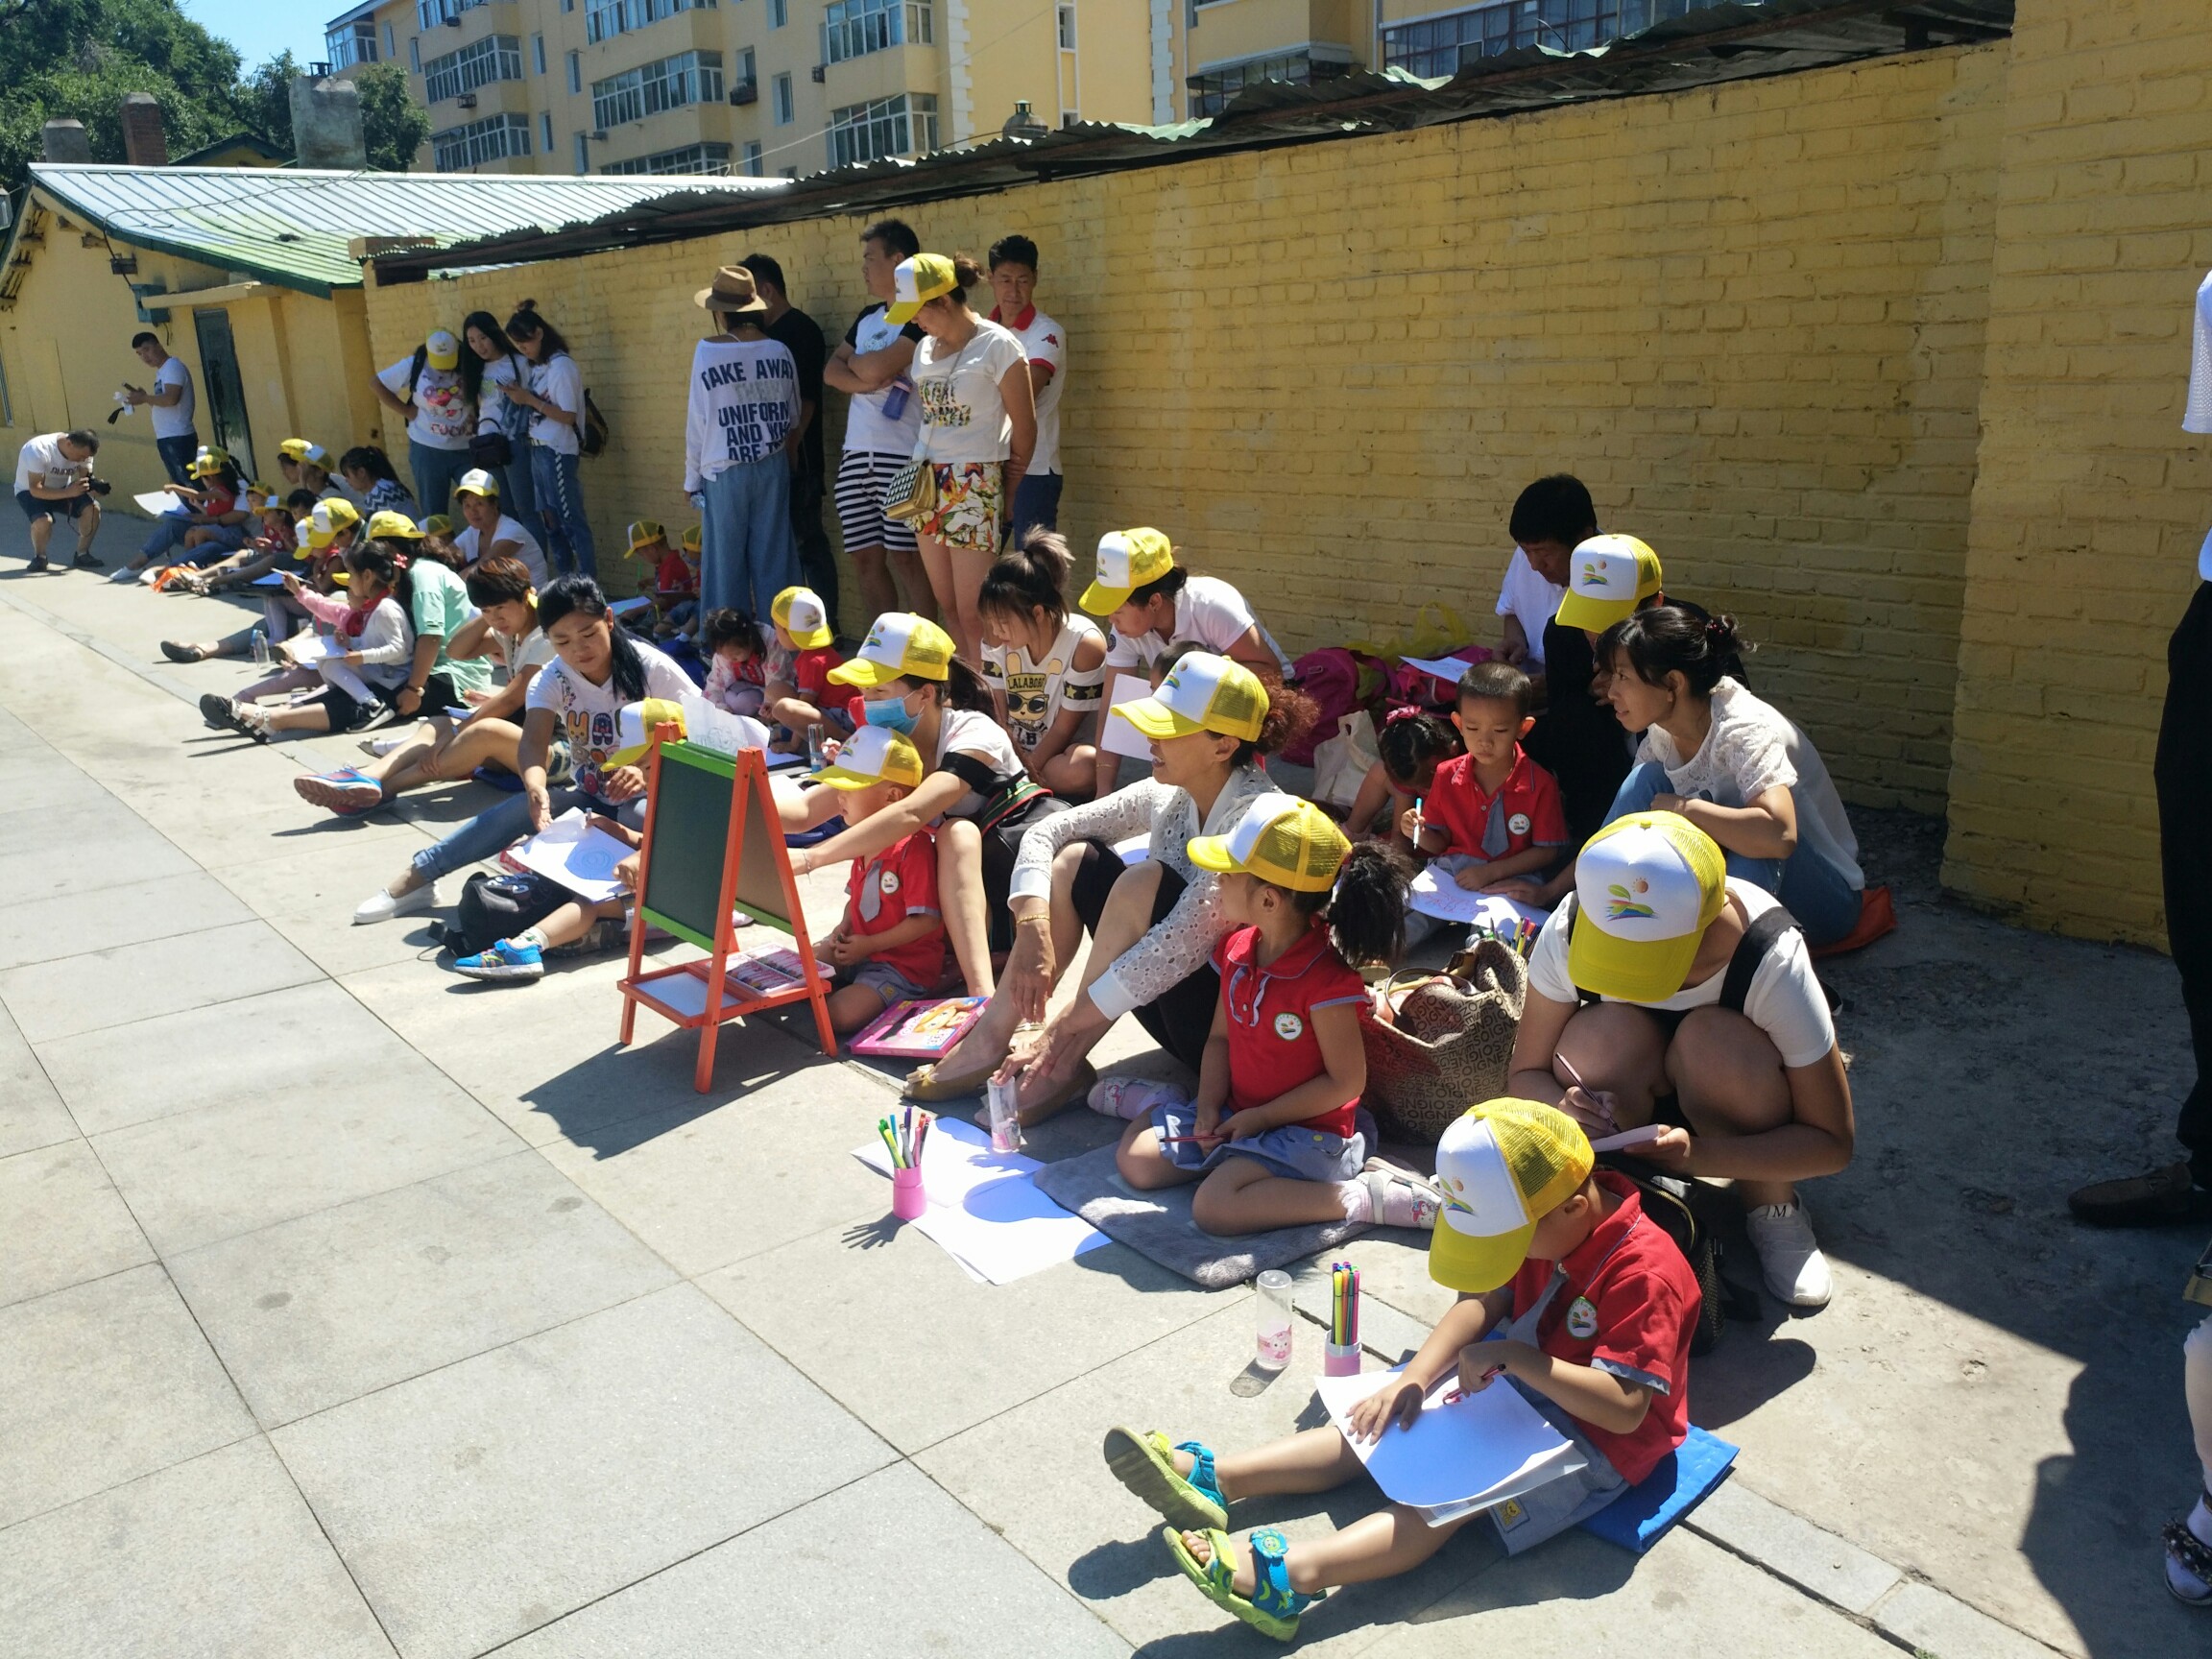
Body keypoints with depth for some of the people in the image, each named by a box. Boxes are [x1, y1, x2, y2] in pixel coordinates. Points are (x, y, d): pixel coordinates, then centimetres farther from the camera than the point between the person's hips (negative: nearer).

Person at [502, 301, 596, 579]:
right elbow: (541, 405, 14)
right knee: (549, 520, 12)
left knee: (571, 520, -6)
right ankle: (565, 581, 19)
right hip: (539, 450, 9)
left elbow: (568, 416, -17)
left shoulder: (561, 365, -12)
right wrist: (521, 397, -1)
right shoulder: (538, 366, 12)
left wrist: (530, 400, -15)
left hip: (558, 453, -9)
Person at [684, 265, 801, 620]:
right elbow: (793, 418, 9)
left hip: (725, 471, -3)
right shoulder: (779, 351, -1)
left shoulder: (708, 351, -9)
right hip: (773, 467, 3)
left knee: (726, 558, 5)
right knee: (774, 556, 8)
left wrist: (691, 478, 4)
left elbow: (698, 421, -6)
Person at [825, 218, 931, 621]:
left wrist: (852, 361, 6)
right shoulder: (867, 316, 19)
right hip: (856, 454, 8)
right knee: (865, 558, 7)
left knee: (904, 557, -8)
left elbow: (876, 367, -16)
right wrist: (864, 381, -6)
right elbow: (831, 371, 13)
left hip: (902, 456, -8)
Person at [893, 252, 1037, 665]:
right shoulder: (926, 347, 12)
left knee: (972, 615, -8)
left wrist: (1007, 496, 5)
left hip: (974, 487, -7)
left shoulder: (997, 345, -8)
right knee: (948, 607, 7)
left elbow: (1024, 428, -4)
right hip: (926, 484, 7)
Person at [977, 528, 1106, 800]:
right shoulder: (996, 640, -8)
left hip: (1063, 752, -3)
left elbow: (1064, 728, -16)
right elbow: (997, 714, -4)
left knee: (1082, 769, -38)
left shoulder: (1084, 644, -22)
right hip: (1012, 748, 3)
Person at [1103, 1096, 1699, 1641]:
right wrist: (1415, 1375, -13)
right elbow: (1484, 1301, 0)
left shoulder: (1644, 1273, -29)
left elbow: (1625, 1410, -31)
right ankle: (1214, 1477, -16)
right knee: (1384, 1423, -6)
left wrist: (1519, 1358, -36)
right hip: (1518, 1379, 8)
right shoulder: (1541, 1217, -5)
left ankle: (1286, 1576, -45)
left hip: (1597, 1440, -8)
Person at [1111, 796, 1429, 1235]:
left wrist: (1260, 1118, -17)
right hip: (1237, 1113, 7)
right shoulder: (1237, 950, -1)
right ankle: (1165, 1104, 29)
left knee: (1213, 1206, -28)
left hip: (1306, 1128, -7)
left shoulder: (1325, 979, -25)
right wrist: (1208, 1109, -8)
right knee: (1135, 1161, 0)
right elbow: (1221, 1037, 7)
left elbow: (1347, 1082, -20)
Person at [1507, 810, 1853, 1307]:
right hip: (1635, 1098, 1)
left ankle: (1772, 1207, -9)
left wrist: (1698, 1154, -41)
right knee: (1595, 1039, -33)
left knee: (1714, 1040, -35)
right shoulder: (1569, 931, -27)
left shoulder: (1773, 962, -32)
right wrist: (1565, 1109, -40)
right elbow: (1525, 1074, -14)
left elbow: (1832, 1143, -24)